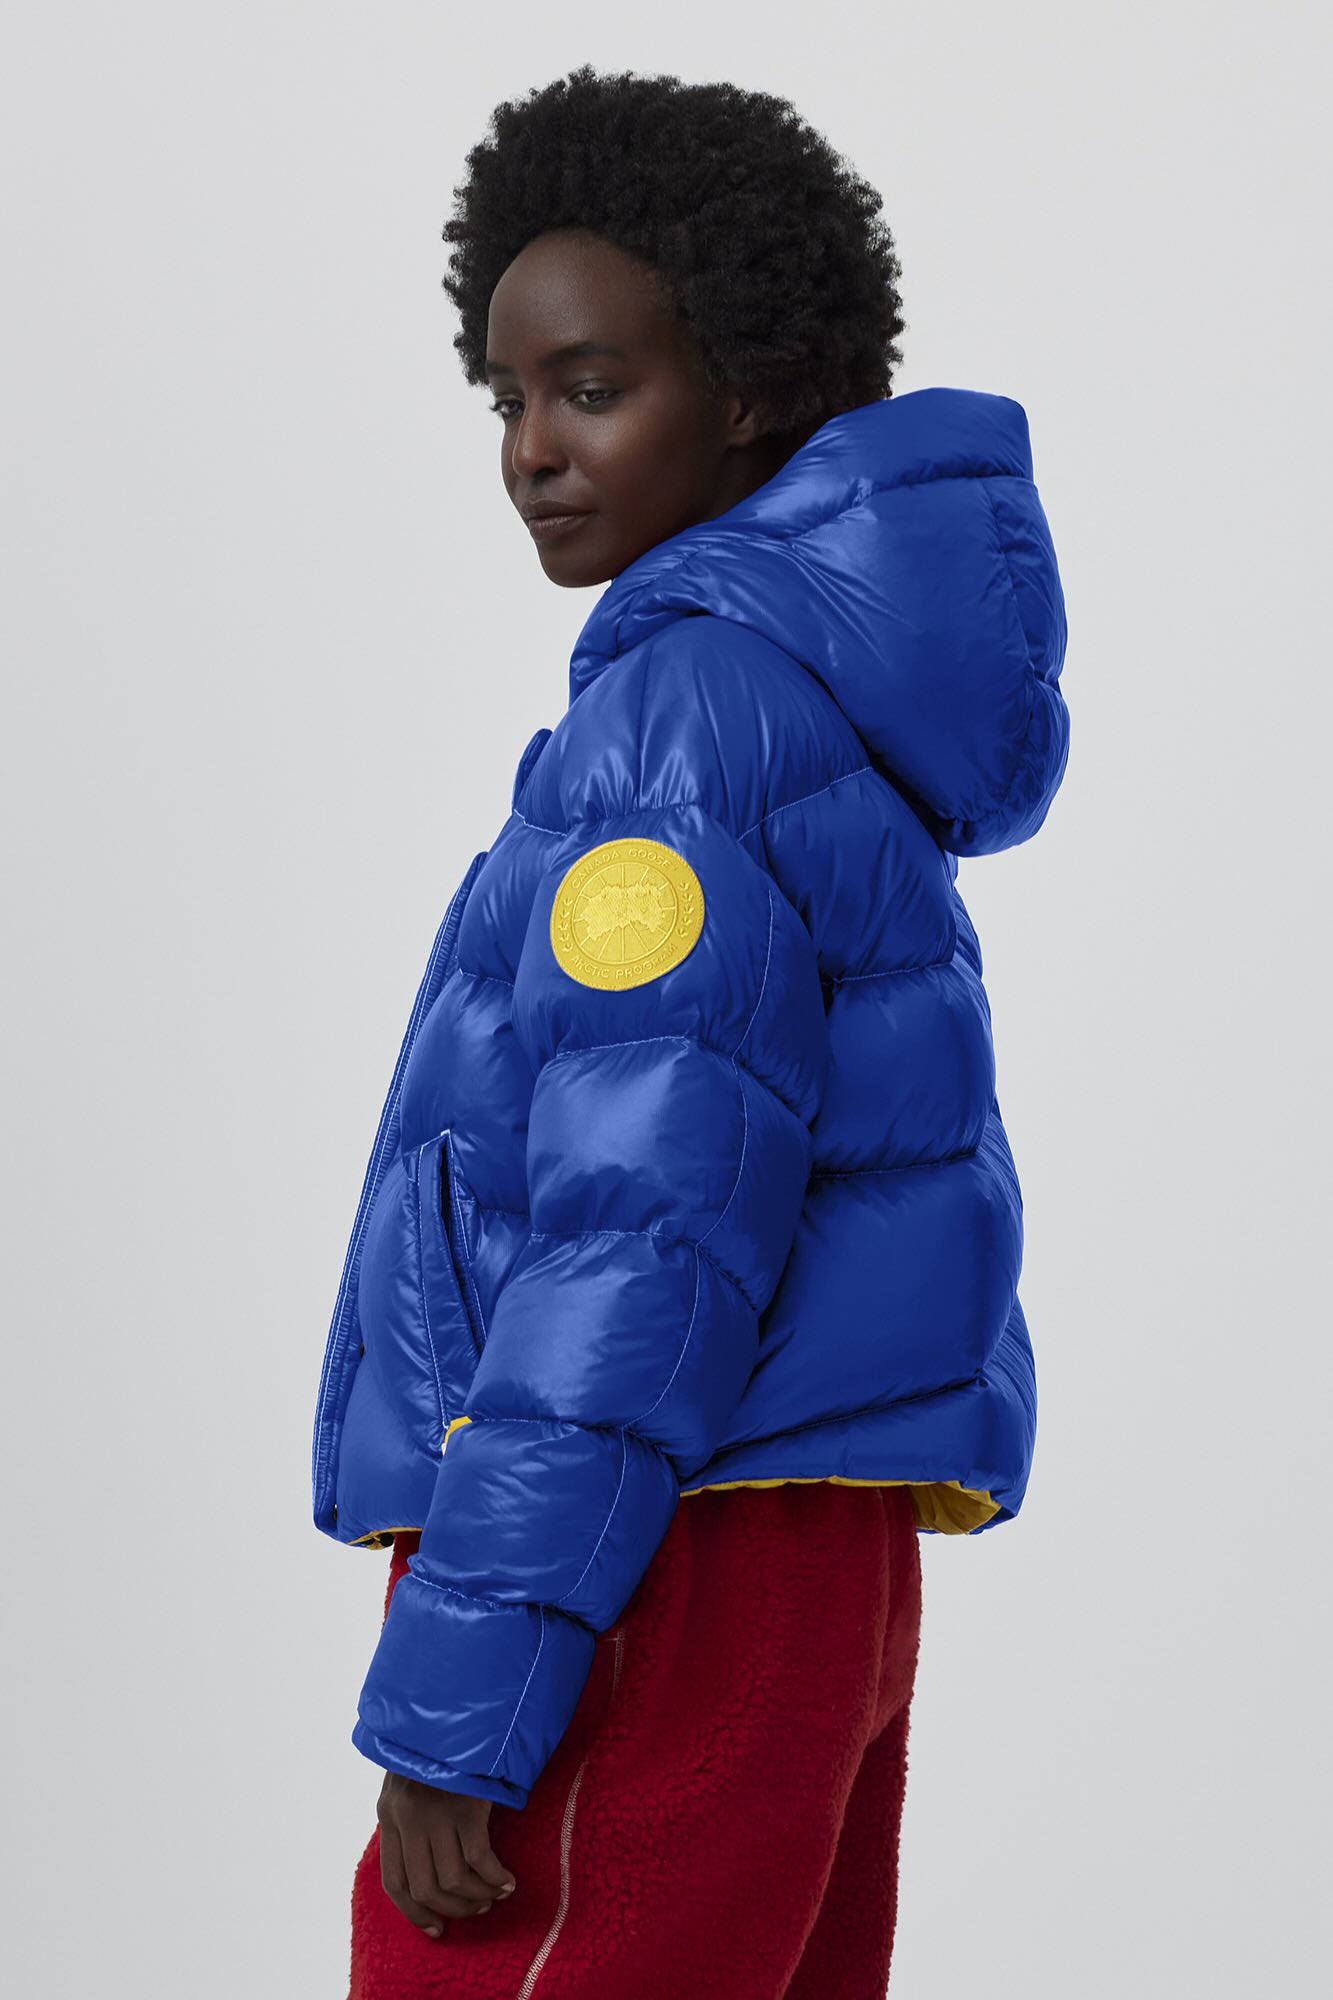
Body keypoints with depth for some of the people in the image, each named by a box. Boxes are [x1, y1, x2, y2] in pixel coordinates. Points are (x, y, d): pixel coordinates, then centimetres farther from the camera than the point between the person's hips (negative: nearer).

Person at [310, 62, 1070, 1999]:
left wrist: (457, 1697, -20)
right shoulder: (835, 712, 18)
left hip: (649, 1572, -10)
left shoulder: (702, 695, -12)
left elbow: (651, 1218, -20)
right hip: (805, 1570, 10)